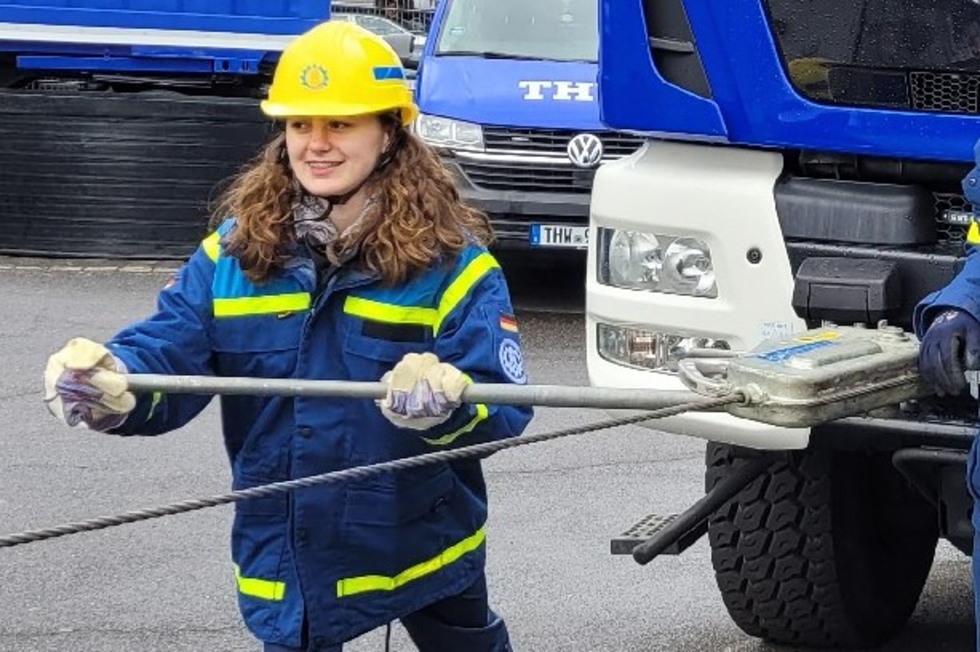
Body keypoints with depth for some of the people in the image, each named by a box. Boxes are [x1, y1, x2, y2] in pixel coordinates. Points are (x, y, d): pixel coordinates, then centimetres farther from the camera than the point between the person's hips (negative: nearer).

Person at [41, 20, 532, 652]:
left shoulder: (451, 260, -14)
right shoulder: (234, 251, -3)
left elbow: (505, 407, -19)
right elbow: (166, 354, -11)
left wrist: (448, 402, -42)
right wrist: (112, 383, -35)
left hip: (420, 544, -1)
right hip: (286, 559, 1)